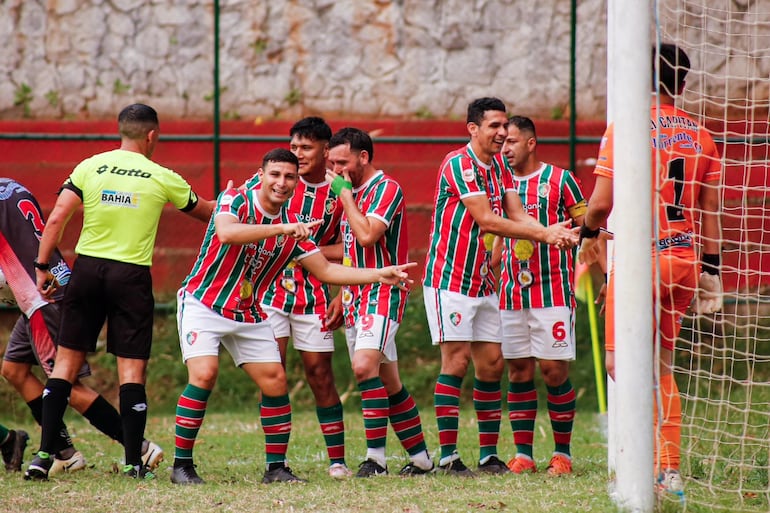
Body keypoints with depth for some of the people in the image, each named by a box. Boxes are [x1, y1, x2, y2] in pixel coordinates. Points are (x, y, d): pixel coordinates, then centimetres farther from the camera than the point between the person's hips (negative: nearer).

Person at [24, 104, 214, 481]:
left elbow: (56, 218, -5)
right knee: (132, 368, 2)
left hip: (88, 266, 2)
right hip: (132, 275, -2)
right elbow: (203, 212, 17)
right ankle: (133, 462, 0)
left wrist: (42, 267, 3)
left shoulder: (90, 167, 1)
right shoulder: (163, 179, 0)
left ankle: (44, 454, 2)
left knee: (66, 361, 7)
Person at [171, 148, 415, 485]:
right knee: (204, 374, -22)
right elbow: (226, 233, -36)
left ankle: (276, 467, 11)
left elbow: (325, 270, 7)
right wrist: (282, 229, -41)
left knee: (275, 382, -1)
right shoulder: (235, 201, -13)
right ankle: (181, 464, -13)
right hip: (204, 304, -6)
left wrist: (379, 275, -2)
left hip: (250, 315, 6)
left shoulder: (293, 226, 2)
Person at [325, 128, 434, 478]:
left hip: (382, 293, -9)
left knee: (365, 366, -24)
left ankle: (376, 458, -25)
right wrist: (341, 297, 19)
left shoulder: (386, 188, -10)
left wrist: (345, 194, -14)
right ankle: (420, 458, 16)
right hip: (356, 296, 9)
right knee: (388, 383, 9)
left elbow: (367, 235, -24)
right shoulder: (353, 193, 16)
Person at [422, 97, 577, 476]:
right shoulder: (459, 164, -14)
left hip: (483, 282, 8)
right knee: (457, 359, -11)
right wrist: (542, 234, -18)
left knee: (491, 363, 5)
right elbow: (486, 220, -19)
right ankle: (448, 455, -9)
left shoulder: (497, 166, 12)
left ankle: (488, 454, 10)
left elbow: (516, 214, 5)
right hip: (449, 278, -8)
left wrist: (551, 232, -15)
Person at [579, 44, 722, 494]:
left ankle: (648, 459, -26)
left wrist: (589, 233, 11)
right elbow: (710, 216, 10)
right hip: (684, 262, 6)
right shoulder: (701, 137, 9)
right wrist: (711, 274, 16)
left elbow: (601, 202, -10)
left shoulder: (626, 127, -8)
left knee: (621, 363, -7)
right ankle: (670, 470, 13)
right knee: (661, 367, 16)